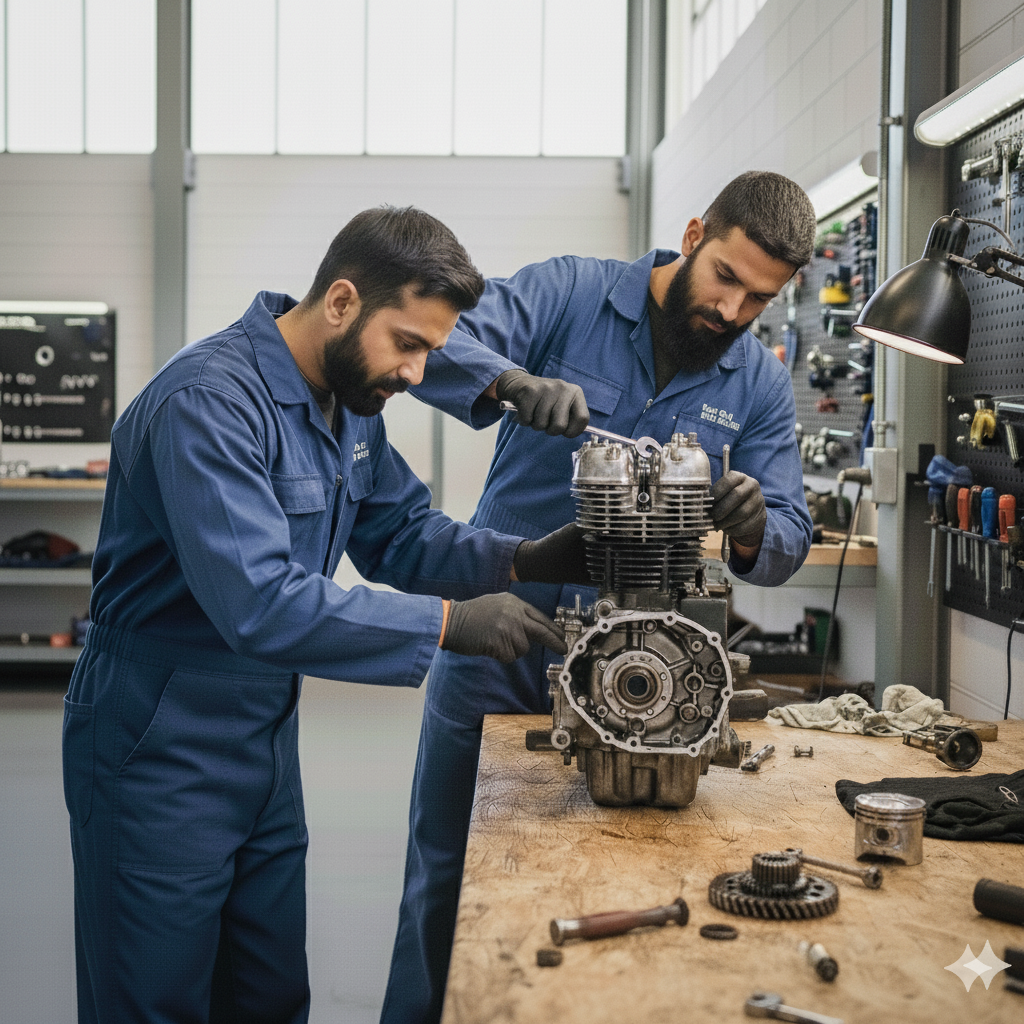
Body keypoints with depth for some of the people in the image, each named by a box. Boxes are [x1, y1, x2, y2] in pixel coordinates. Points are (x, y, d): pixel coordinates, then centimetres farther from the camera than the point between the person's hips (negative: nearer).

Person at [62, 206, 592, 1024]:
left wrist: (524, 560, -7)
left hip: (265, 736, 8)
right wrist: (450, 622, -32)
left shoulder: (351, 401, 4)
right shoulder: (210, 401, -26)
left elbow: (399, 534, 10)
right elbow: (258, 604, -34)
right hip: (160, 748, -8)